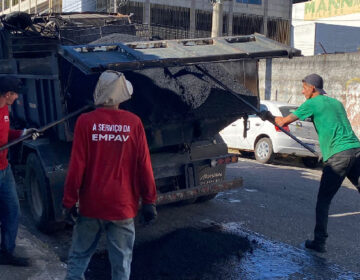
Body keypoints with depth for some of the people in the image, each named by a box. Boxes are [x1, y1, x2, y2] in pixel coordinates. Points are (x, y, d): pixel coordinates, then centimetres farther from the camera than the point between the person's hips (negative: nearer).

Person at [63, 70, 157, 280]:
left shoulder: (86, 122, -8)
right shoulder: (133, 123, -7)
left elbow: (77, 166, -8)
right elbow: (144, 166, -4)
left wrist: (69, 200, 2)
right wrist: (149, 201, 5)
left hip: (90, 204, 1)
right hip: (122, 206, 0)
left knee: (79, 255, 17)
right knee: (122, 261, 10)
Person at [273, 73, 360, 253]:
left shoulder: (312, 104, 3)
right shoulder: (336, 102, 23)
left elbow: (284, 122, 5)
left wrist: (277, 119, 25)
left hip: (338, 155, -6)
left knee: (324, 200, 2)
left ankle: (319, 242, 3)